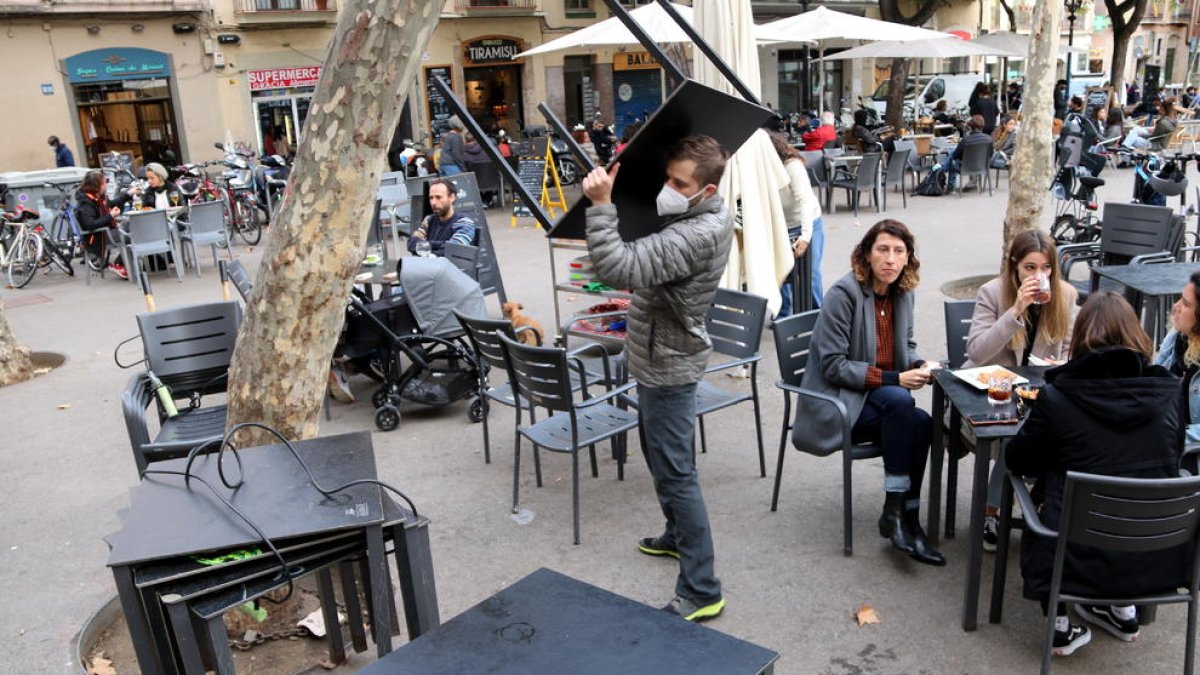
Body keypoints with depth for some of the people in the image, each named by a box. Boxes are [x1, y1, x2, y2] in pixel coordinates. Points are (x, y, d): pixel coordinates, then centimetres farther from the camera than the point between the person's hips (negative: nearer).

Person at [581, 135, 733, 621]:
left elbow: (619, 269, -38)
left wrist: (601, 206, -35)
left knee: (674, 473, -5)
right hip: (659, 356, 11)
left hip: (667, 366, -11)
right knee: (659, 455, 25)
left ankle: (701, 591, 5)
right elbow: (648, 252, 21)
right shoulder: (707, 213, 2)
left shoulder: (696, 235, -30)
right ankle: (678, 536, 45)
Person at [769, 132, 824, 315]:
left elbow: (806, 200, -30)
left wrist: (805, 236, -38)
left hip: (807, 224, -4)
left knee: (810, 273, -3)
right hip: (781, 227, 4)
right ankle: (783, 315, 20)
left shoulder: (793, 165, -25)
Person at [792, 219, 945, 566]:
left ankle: (905, 517, -13)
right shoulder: (844, 293, -15)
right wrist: (894, 379, -22)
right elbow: (833, 366, -18)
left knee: (922, 423, -25)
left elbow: (906, 347, 21)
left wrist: (921, 366, -2)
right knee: (899, 401, -32)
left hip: (876, 400, 6)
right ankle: (895, 510, -24)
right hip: (834, 404, -6)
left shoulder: (903, 293, 6)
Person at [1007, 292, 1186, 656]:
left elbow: (1018, 461, 0)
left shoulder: (1058, 396, -14)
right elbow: (1173, 455, 14)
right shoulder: (1168, 391, -5)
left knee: (1036, 522, 28)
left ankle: (1060, 625, 21)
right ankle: (1123, 610, 35)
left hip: (1085, 560, -3)